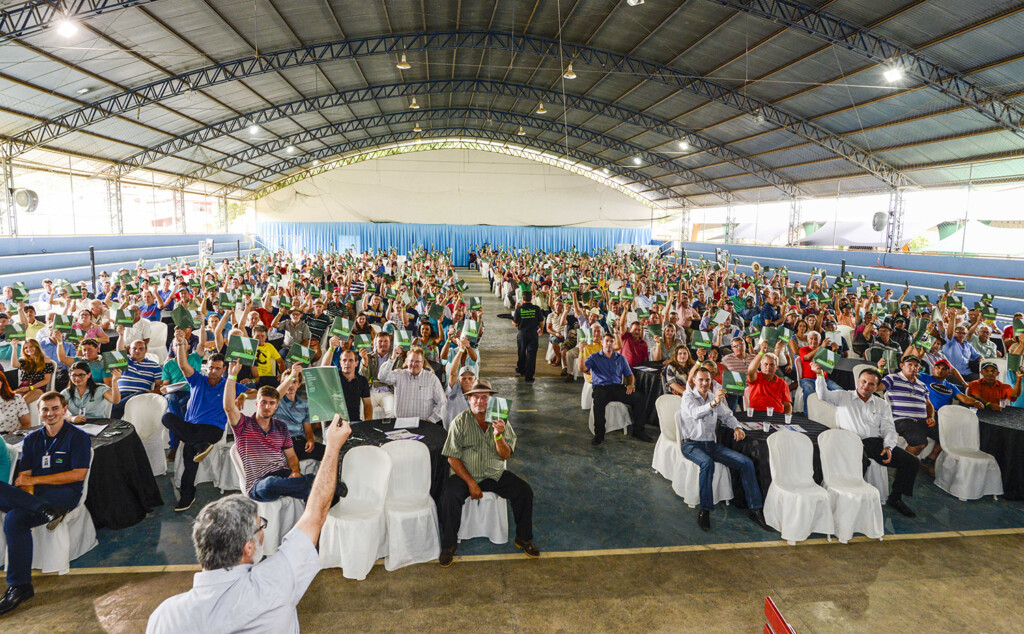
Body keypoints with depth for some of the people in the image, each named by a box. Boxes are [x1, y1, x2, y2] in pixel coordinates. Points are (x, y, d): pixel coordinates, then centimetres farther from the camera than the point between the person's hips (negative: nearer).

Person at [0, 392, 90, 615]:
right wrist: (28, 496, -13)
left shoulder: (78, 437, 3)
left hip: (65, 494, -5)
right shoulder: (32, 439, 18)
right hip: (35, 493, 5)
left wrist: (35, 480, -9)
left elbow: (78, 474, -7)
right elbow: (24, 475, 11)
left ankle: (19, 586, -24)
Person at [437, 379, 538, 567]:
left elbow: (505, 455, -5)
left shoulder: (500, 421, 1)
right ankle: (449, 544, -6)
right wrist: (470, 483, -16)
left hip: (495, 474, 3)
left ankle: (523, 538, 7)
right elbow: (452, 458, -8)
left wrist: (498, 436, -25)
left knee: (525, 491, -15)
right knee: (449, 497, -29)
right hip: (464, 474, -2)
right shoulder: (460, 422, -6)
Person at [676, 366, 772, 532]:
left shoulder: (714, 397, 14)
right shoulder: (688, 396, -6)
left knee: (747, 462, -12)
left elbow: (727, 415, 23)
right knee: (707, 463, -39)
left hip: (711, 444, 6)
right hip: (692, 445, -6)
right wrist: (713, 403, -45)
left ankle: (755, 509, -6)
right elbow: (695, 413, -28)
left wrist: (736, 427, 0)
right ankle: (704, 511, -27)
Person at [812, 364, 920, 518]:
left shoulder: (882, 405, 22)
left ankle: (895, 499, 6)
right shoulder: (843, 397, 14)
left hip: (876, 442, 4)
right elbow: (823, 395, -4)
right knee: (860, 463, -38)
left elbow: (889, 429, 12)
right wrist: (820, 374, -20)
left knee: (912, 463, -11)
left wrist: (888, 447, -7)